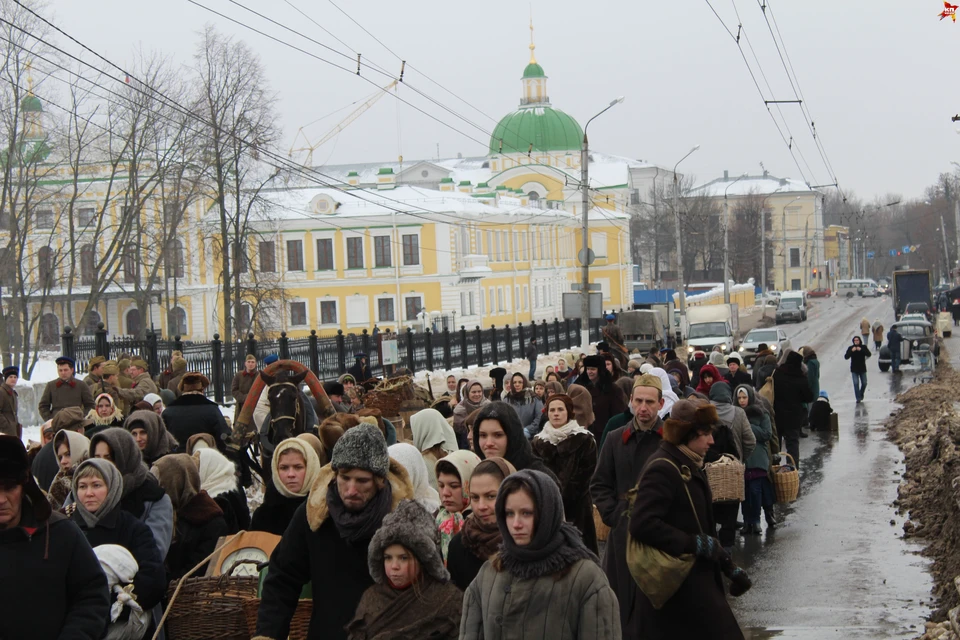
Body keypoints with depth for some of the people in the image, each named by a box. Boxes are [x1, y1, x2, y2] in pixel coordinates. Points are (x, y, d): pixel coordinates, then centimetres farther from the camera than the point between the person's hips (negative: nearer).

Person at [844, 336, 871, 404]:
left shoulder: (863, 347, -2)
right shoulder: (850, 348, -4)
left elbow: (868, 354, -16)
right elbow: (846, 357, -12)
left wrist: (861, 350, -28)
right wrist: (851, 351, -26)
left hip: (862, 369, 1)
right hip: (854, 370, -1)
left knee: (864, 383, 9)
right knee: (856, 383, -9)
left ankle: (861, 394, 35)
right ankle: (858, 398, -5)